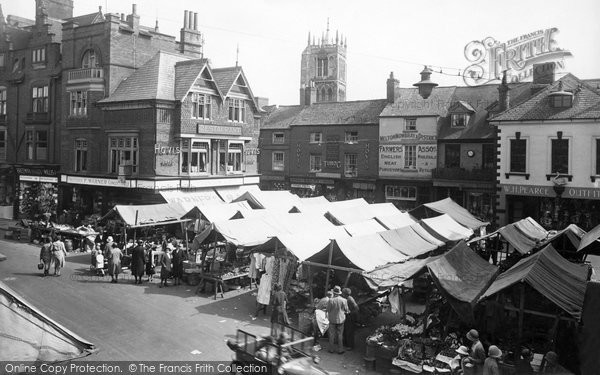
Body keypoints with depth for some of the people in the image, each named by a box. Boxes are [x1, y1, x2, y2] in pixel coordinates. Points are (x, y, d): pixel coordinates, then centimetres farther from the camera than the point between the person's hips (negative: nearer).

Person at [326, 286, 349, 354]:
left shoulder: (331, 300, -16)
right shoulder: (344, 300, -13)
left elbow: (328, 310, -8)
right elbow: (346, 310, -5)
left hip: (332, 319, -1)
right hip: (340, 319, 1)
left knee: (332, 335, 11)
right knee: (340, 335, 10)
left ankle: (331, 349, 19)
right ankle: (340, 350, 16)